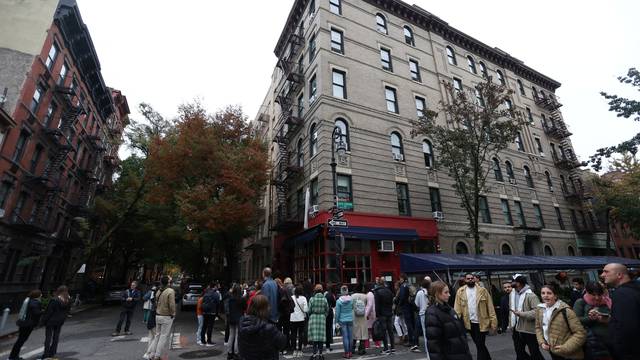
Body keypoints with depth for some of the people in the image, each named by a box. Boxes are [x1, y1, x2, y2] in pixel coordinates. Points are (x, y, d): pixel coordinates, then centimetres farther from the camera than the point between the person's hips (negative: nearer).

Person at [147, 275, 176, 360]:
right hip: (167, 317, -7)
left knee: (157, 335, 19)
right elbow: (172, 305, -20)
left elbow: (156, 303, 10)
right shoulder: (170, 291, -18)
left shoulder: (158, 291, 4)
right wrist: (173, 314, -4)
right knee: (164, 336, 4)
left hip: (158, 316, 7)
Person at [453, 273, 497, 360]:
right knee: (480, 345, 17)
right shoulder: (460, 291, 0)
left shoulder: (482, 290, -2)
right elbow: (457, 308, -3)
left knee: (480, 346, 0)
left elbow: (490, 307, -3)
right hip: (470, 323, 3)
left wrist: (493, 322, -9)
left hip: (481, 322, -3)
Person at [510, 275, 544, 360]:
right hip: (517, 329, 7)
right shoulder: (512, 294, 6)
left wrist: (521, 314, -25)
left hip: (529, 329, -7)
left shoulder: (531, 295, -17)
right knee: (519, 352, 18)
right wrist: (511, 325, 13)